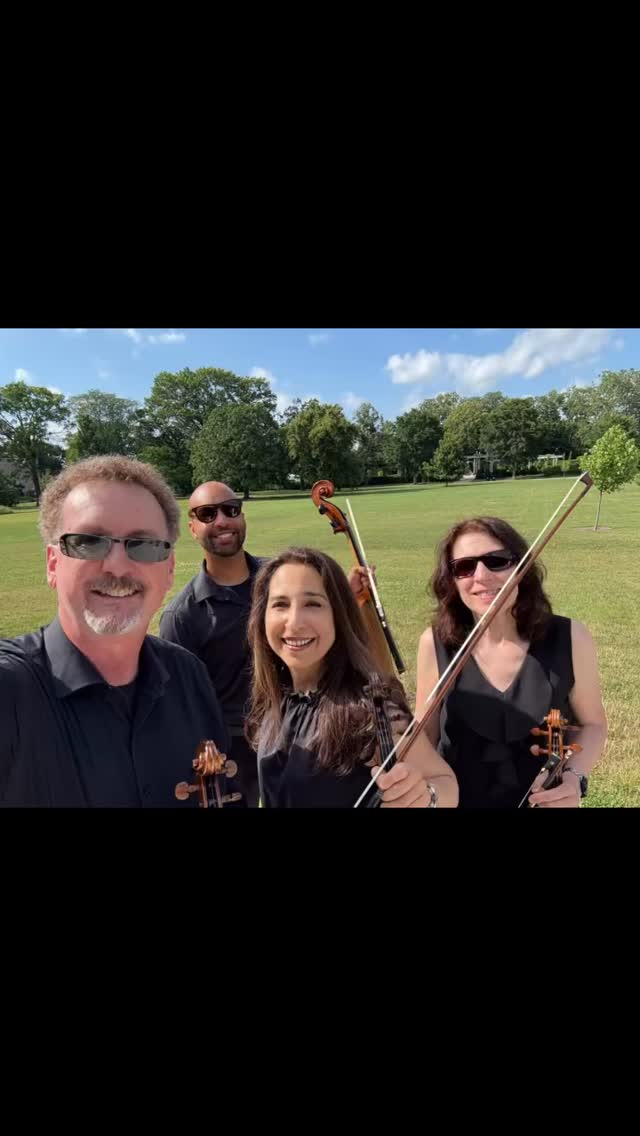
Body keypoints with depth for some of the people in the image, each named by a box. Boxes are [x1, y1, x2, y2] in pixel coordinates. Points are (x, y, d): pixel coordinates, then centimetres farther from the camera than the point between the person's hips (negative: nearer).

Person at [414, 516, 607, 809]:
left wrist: (575, 776, -19)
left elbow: (591, 723, -2)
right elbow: (425, 736, -8)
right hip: (456, 799, 0)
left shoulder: (571, 639, -17)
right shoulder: (435, 644, -19)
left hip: (545, 801, 1)